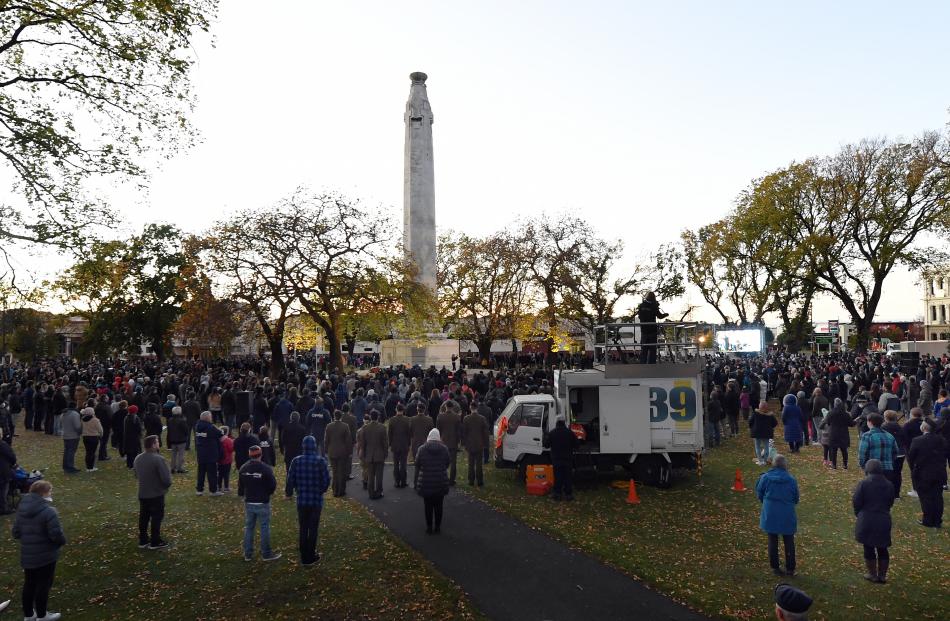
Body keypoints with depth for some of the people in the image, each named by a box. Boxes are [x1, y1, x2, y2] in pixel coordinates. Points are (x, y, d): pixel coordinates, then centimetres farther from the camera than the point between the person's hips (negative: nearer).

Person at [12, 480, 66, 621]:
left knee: (29, 584, 21)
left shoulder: (21, 509, 2)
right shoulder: (48, 511, -23)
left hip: (26, 555, 7)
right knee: (43, 585, 9)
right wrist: (62, 541, -3)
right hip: (45, 556, -7)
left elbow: (16, 533, 7)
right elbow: (57, 534, -24)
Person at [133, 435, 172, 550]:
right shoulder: (158, 459, -24)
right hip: (156, 495, -7)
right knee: (156, 518, 5)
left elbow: (136, 475, 14)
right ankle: (155, 542, 12)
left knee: (143, 517, 17)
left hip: (142, 494, 7)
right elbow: (166, 479, -24)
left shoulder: (138, 458, 1)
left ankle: (143, 540, 27)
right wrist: (166, 486, -2)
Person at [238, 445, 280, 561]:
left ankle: (248, 554, 20)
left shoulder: (243, 469, 0)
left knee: (249, 527, 14)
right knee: (265, 528, 4)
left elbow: (240, 486, 8)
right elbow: (273, 485, -12)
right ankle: (266, 554, 10)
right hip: (263, 503, -5)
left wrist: (242, 495, 26)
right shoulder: (266, 469, -17)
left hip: (248, 503, 5)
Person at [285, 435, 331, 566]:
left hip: (301, 500, 2)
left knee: (303, 529, 15)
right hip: (316, 501, -2)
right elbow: (326, 480, -10)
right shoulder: (320, 461, -13)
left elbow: (290, 480, -5)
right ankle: (310, 557, 19)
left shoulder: (296, 461, -7)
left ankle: (304, 557, 22)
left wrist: (289, 493, 14)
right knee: (313, 529, 11)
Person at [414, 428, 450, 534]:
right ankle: (438, 527, 19)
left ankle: (429, 527, 17)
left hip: (426, 483, -1)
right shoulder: (444, 449, -4)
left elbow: (417, 467, -4)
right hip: (441, 483, 1)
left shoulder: (422, 449, -7)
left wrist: (415, 482, 3)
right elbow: (447, 464, 5)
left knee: (428, 506, 11)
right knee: (438, 505, 12)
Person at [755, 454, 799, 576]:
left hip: (770, 515, 0)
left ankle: (775, 567, 20)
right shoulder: (791, 480, -10)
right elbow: (796, 499, 1)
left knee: (773, 541, 13)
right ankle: (790, 569, 21)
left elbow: (759, 495, 0)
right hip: (787, 516, 0)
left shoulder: (765, 477, -10)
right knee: (789, 542, 15)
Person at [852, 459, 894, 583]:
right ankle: (882, 575, 20)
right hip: (884, 521, 4)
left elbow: (856, 502, -10)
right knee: (882, 549, 14)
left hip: (867, 521, -4)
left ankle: (873, 575, 14)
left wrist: (860, 514, 9)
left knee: (869, 548, 7)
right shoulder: (889, 484, 1)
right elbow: (890, 503, 9)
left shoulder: (863, 483, -13)